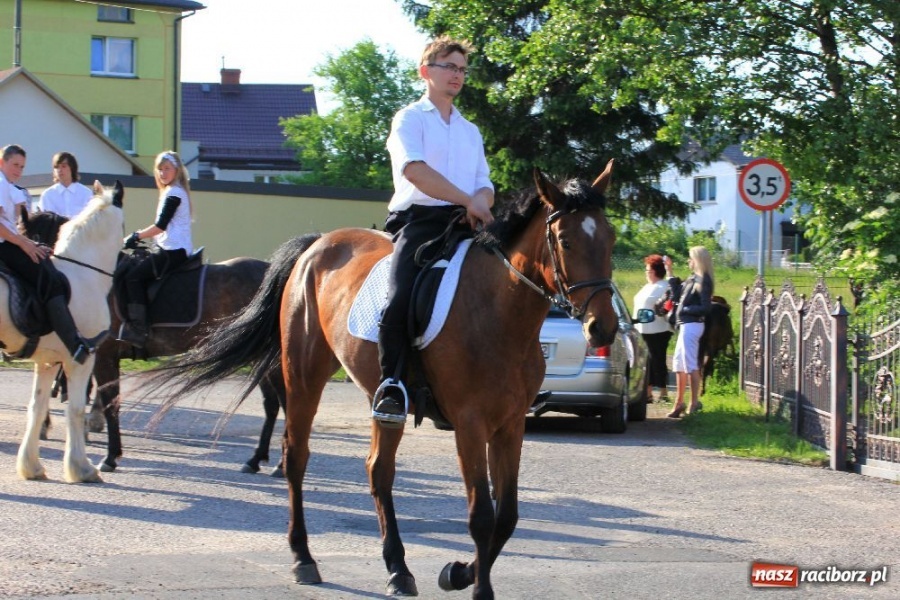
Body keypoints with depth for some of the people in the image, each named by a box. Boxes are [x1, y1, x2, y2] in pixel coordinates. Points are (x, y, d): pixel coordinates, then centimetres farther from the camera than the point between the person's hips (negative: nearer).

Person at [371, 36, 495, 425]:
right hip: (419, 218, -6)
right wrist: (467, 200, -17)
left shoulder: (470, 131, 27)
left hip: (465, 223, 6)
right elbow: (414, 169, -12)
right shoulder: (410, 119, 7)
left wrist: (479, 203, -6)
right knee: (401, 300, -29)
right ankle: (392, 385, -20)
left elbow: (485, 186, 19)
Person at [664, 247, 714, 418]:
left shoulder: (702, 281, -14)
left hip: (691, 325, -10)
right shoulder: (692, 279, 13)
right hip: (685, 325, 10)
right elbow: (677, 294, 19)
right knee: (679, 364, 16)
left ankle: (695, 402, -5)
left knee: (691, 365, -8)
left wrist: (685, 309, -12)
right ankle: (679, 403, 24)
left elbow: (705, 307, -18)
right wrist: (669, 273, 21)